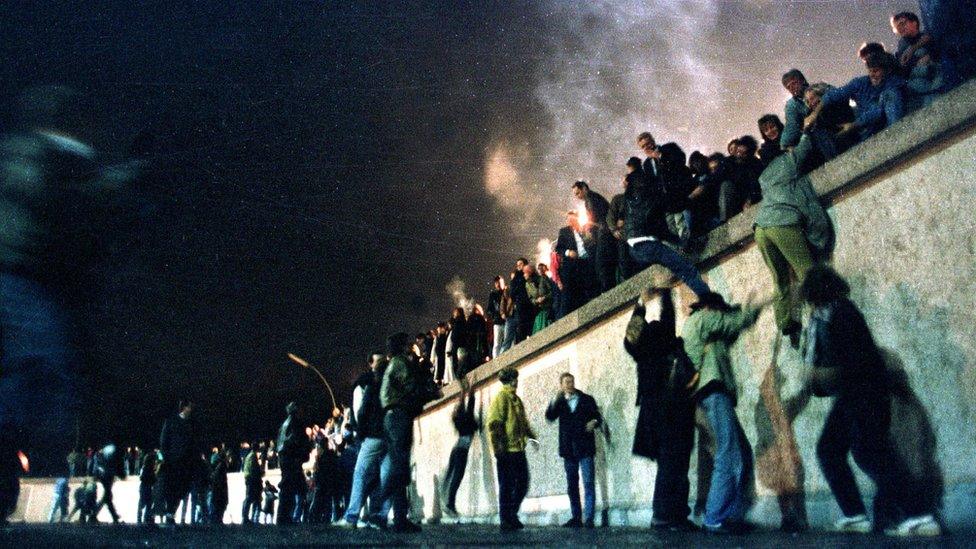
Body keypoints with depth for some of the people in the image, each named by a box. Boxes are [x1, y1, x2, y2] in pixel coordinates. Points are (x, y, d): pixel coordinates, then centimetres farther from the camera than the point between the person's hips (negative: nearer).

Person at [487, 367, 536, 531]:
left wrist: (531, 435, 13)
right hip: (506, 451, -9)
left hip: (518, 449, 9)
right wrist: (498, 448, -19)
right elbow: (493, 424, -16)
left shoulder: (516, 399, 18)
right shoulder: (500, 398, -10)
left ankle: (512, 515, 24)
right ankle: (505, 520, 7)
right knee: (507, 486, -2)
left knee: (522, 483, 12)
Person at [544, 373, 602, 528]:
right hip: (568, 450, 3)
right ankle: (576, 518, 15)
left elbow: (598, 417, 8)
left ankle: (588, 518, -10)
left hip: (585, 448, -3)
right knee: (572, 485, 8)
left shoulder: (587, 400, 7)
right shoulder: (559, 403, 10)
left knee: (588, 483, -10)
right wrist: (556, 399, -16)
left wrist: (594, 422, -15)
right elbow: (549, 417, -6)